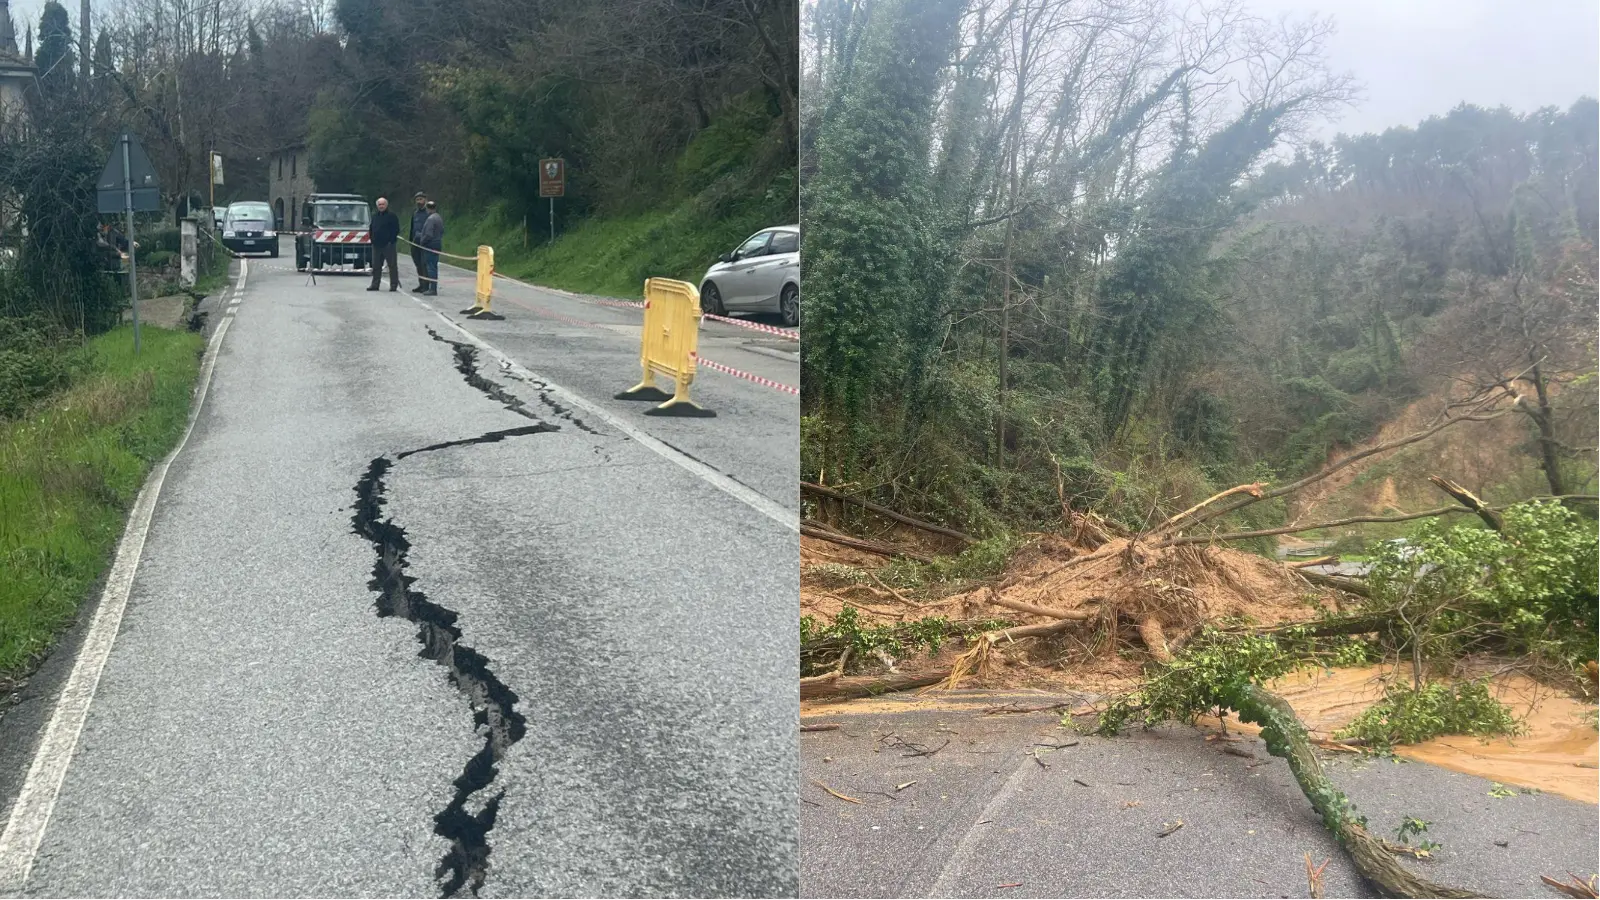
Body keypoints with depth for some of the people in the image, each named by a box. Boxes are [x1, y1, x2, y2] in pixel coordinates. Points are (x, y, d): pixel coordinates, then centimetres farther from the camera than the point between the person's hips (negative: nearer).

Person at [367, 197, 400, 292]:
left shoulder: (392, 216, -3)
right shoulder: (375, 217, 17)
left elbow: (396, 230, -8)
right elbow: (372, 230, 23)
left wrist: (391, 241, -15)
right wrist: (372, 240, 9)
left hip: (388, 245, -6)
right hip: (376, 245, 6)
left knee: (392, 265, -3)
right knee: (376, 266, 7)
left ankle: (394, 285, 1)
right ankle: (375, 284, 12)